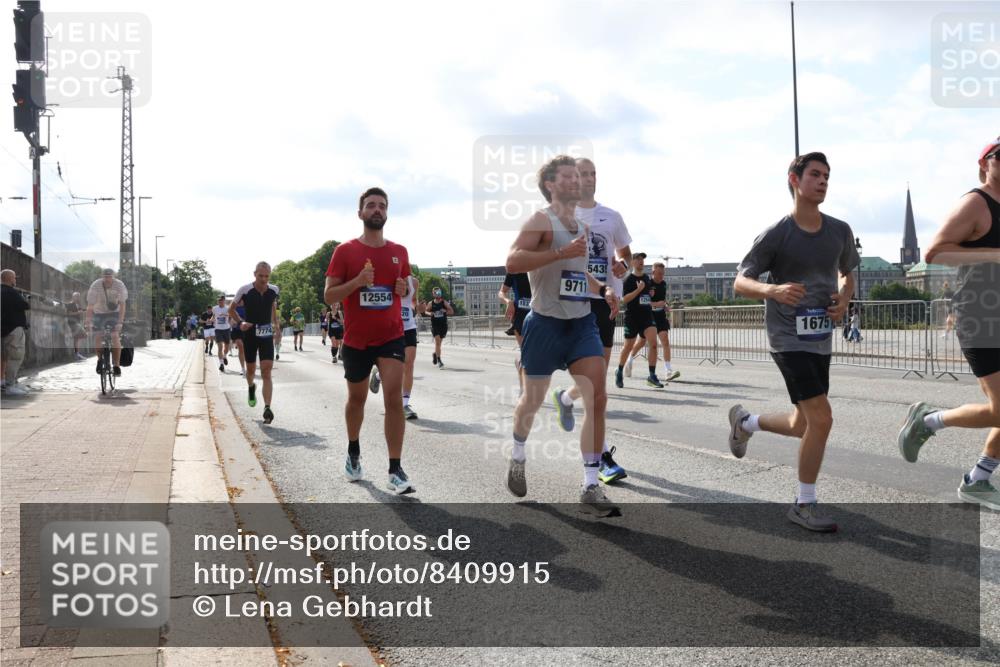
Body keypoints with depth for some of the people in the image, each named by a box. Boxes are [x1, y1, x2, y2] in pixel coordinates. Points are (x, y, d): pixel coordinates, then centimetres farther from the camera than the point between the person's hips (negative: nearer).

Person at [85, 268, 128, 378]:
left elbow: (122, 304, -23)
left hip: (114, 313, -1)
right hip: (99, 313, 1)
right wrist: (88, 321, -32)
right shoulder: (95, 286, -23)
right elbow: (90, 306, -23)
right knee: (97, 337, -9)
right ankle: (100, 359, 19)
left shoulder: (119, 285, -22)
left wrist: (120, 321, -32)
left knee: (115, 337, -15)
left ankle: (116, 365, -9)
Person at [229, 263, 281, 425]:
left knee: (266, 372, -11)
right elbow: (231, 308, 2)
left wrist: (275, 324, 16)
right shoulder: (245, 290, -13)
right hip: (250, 334, 0)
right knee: (251, 369, 14)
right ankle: (251, 387, 50)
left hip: (267, 334, 1)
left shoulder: (274, 290, -5)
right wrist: (240, 322, -14)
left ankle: (267, 408, -16)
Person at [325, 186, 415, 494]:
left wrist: (404, 289, -4)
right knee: (357, 399, 16)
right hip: (356, 339, -1)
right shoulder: (345, 251, -4)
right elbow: (328, 295, -5)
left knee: (394, 397, -13)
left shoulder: (400, 252, 5)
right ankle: (353, 453, 41)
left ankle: (395, 471, -10)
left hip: (392, 336, 1)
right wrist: (357, 281, -21)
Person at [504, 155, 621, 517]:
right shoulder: (541, 220, -9)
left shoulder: (583, 226, 15)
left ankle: (591, 488, -3)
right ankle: (517, 456, 40)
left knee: (597, 399, -8)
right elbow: (512, 261, -24)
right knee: (533, 400, 10)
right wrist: (561, 253, -28)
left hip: (582, 323, 6)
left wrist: (602, 288, 12)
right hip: (546, 324, -6)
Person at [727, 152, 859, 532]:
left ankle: (744, 421, 43)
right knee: (821, 418, -16)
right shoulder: (776, 234, -9)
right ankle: (804, 505, 1)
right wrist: (773, 290, -29)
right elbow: (740, 282, -8)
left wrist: (844, 298, -1)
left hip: (820, 341, 7)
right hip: (788, 340, -6)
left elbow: (847, 273, 22)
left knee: (803, 426, 14)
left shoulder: (840, 231, 6)